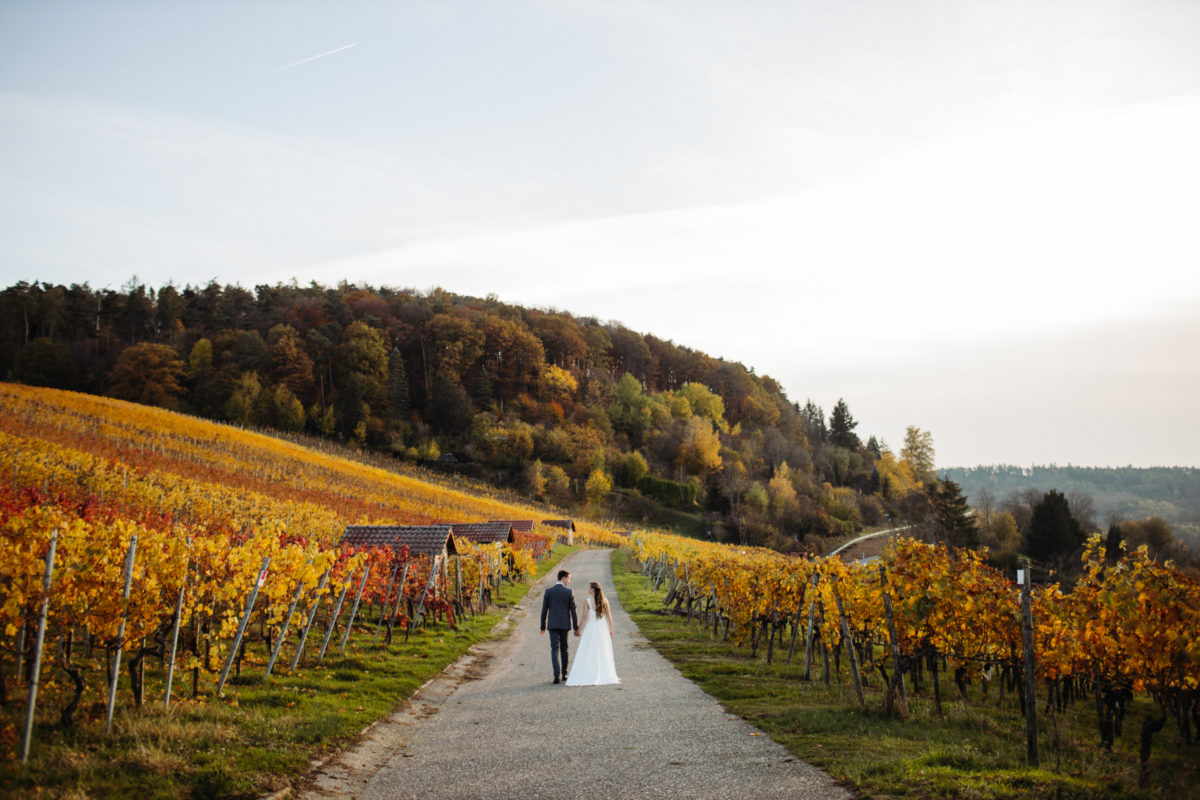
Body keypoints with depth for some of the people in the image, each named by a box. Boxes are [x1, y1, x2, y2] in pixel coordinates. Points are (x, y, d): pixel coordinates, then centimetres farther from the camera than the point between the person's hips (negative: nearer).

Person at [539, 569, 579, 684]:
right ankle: (564, 674, 21)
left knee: (554, 650, -4)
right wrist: (576, 628, 1)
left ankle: (557, 675, -18)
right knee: (564, 649, 16)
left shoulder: (548, 592, -2)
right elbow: (573, 611, -4)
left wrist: (543, 627, 8)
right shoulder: (569, 592, -4)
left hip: (553, 624, 0)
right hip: (565, 624, 0)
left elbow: (544, 610, 0)